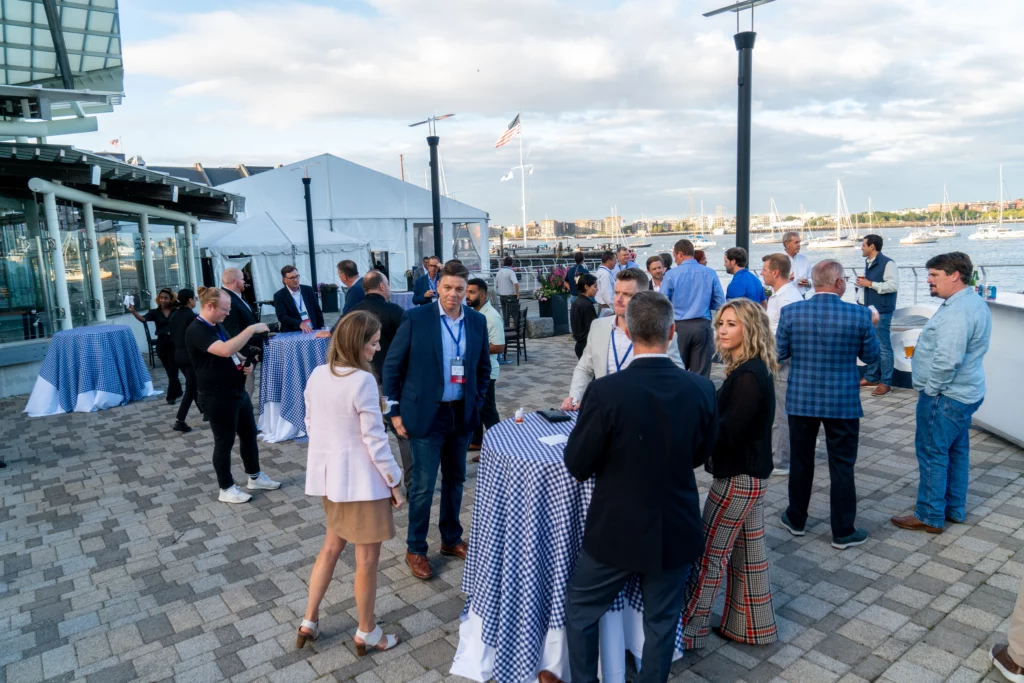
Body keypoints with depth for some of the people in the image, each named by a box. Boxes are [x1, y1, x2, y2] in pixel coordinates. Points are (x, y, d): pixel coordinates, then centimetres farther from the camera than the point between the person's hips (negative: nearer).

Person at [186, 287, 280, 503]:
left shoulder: (216, 326, 10)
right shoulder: (196, 330, -20)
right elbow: (226, 350, -36)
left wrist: (244, 363, 2)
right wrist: (251, 329, -31)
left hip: (238, 391, 9)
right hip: (217, 398, -9)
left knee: (249, 433, 17)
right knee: (225, 441, 4)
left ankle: (255, 477, 33)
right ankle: (226, 489, 20)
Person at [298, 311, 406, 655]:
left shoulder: (317, 375, 1)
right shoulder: (363, 381, -22)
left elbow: (310, 425, 10)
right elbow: (374, 439, -20)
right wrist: (395, 482, -10)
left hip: (328, 474, 8)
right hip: (361, 479, -7)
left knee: (331, 546, 25)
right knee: (367, 559, 9)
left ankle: (309, 622, 33)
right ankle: (366, 634, 25)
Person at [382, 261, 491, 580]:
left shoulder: (477, 321, 2)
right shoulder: (416, 318, -9)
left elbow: (483, 367, 13)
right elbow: (392, 366, -5)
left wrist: (477, 404, 7)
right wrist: (395, 411, -6)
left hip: (462, 414, 4)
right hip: (426, 414, -4)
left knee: (455, 479, 16)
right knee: (423, 485, 1)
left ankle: (451, 539, 34)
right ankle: (415, 550, 19)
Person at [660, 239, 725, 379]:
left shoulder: (671, 274, -6)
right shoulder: (710, 273, 0)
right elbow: (720, 304, 2)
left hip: (679, 327, -1)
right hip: (703, 326, 2)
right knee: (701, 374, 6)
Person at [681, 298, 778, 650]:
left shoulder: (749, 376, -23)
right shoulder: (750, 370, 7)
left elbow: (726, 432, -26)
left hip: (739, 475, -10)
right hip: (748, 471, 10)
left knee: (709, 552, 1)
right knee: (748, 549, 18)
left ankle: (687, 630, 15)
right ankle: (753, 628, 32)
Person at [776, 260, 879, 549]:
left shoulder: (791, 312, -9)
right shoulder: (859, 314, -12)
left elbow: (780, 353, -1)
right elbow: (870, 355, 1)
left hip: (801, 400, 2)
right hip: (842, 403, -1)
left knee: (801, 461, 16)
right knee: (842, 467, 9)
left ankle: (796, 520, 30)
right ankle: (843, 532, 19)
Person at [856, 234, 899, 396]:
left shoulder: (887, 263, -12)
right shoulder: (868, 263, 14)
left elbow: (893, 285, -20)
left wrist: (870, 283, -18)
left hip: (881, 311, -9)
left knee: (883, 346, -4)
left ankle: (886, 382, 0)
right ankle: (871, 377, 23)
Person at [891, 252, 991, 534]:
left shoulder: (957, 311, -23)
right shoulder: (973, 302, 12)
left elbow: (947, 359, -31)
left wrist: (931, 389, -17)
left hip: (945, 396, -11)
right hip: (964, 392, 11)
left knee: (932, 453, -1)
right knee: (955, 452, 18)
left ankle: (930, 516, 9)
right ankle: (954, 509, 30)